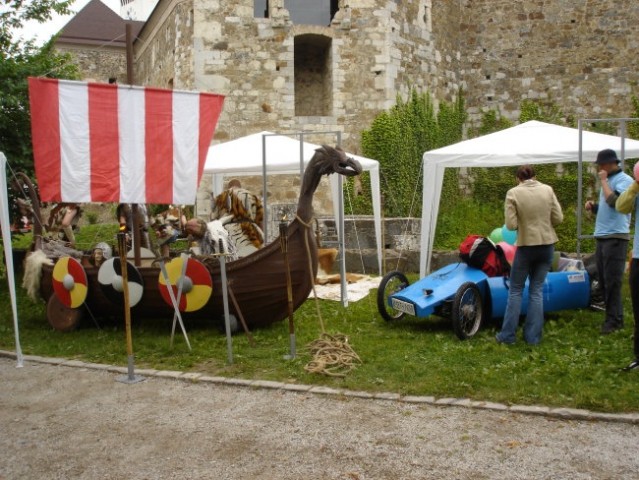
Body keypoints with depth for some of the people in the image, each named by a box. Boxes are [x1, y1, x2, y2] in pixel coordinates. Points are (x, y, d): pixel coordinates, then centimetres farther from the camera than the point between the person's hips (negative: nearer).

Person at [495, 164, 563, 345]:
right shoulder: (547, 189, 0)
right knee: (537, 291, 12)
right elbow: (558, 218, 0)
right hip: (547, 245, 3)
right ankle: (533, 336, 12)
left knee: (515, 290, 10)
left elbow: (511, 225, -12)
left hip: (526, 246, -3)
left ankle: (507, 335, 12)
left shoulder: (513, 193, -8)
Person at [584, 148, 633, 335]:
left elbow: (614, 201, -24)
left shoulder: (624, 180, -9)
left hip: (615, 237, -9)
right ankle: (613, 316, 19)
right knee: (603, 280, 10)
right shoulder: (609, 180, 18)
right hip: (601, 236, 9)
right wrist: (594, 207, 6)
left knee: (612, 281, -8)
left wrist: (603, 180, -14)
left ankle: (614, 320, -1)